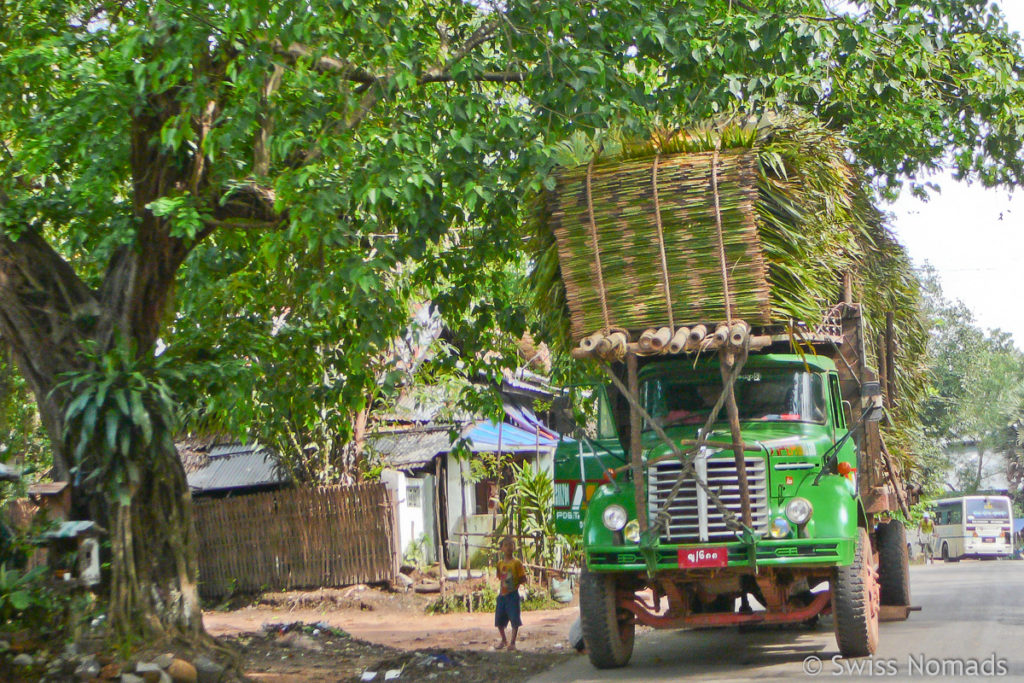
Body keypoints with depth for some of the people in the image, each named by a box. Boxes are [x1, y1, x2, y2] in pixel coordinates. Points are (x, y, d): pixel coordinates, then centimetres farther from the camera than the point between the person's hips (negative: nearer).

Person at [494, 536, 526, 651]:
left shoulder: (516, 563, -6)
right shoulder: (500, 563, 7)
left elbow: (523, 579, -6)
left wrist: (515, 583, -14)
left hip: (513, 594, -5)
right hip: (502, 594, 5)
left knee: (514, 619, -6)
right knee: (499, 620, 10)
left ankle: (512, 642, 3)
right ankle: (504, 640, 27)